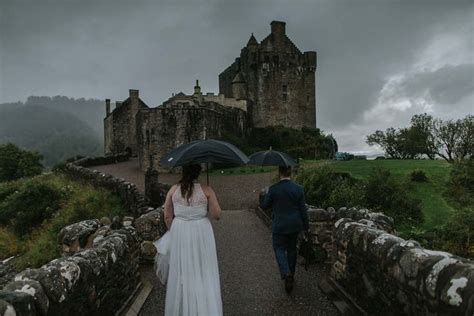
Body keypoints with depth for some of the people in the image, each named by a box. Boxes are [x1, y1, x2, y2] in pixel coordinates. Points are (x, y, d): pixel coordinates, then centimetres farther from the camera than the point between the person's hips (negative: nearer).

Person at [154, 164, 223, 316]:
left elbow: (167, 216, 0)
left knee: (182, 272, 17)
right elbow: (217, 215, -9)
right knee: (203, 273, 11)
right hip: (201, 233, -2)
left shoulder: (173, 189, -5)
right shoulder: (206, 190, -12)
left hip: (179, 233, 2)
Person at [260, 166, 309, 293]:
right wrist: (306, 226, 10)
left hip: (279, 225, -3)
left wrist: (266, 197, 16)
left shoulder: (273, 189, -15)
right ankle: (291, 274, 31)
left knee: (279, 248, 9)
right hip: (295, 225, 4)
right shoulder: (298, 189, -7)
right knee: (292, 248, 19)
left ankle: (286, 274, -12)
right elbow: (303, 210, -1)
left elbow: (264, 206, -4)